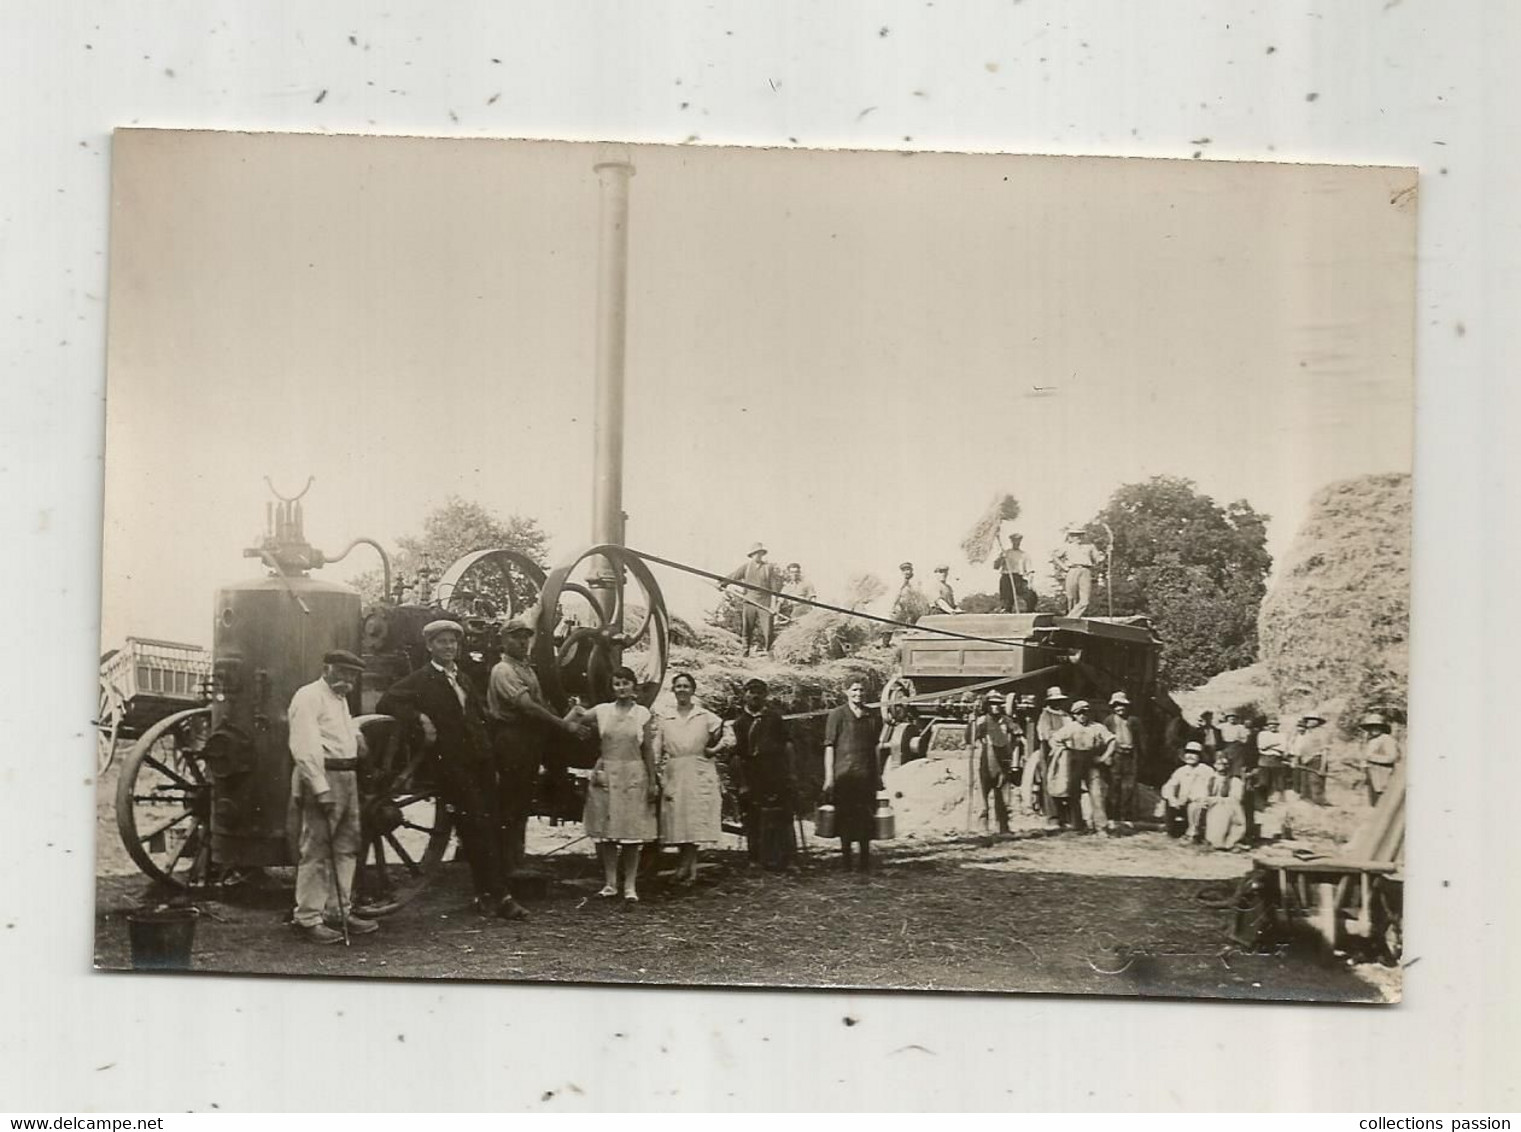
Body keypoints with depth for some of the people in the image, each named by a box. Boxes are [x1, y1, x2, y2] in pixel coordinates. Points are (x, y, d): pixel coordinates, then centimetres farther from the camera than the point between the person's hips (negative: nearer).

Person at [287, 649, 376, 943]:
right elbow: (304, 748, -18)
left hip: (347, 777, 10)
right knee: (316, 850, -8)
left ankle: (339, 911, 22)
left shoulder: (340, 699, 22)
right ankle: (308, 918, -4)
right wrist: (321, 789, -23)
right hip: (322, 778, -10)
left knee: (346, 848, 13)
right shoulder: (309, 697, -9)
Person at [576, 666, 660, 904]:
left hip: (634, 775, -1)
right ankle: (610, 883, 10)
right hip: (606, 775, 1)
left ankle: (630, 886, 0)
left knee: (632, 831, -3)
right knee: (606, 830, 2)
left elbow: (648, 749, 3)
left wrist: (653, 781, 0)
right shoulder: (601, 711, 4)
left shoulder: (642, 713, 3)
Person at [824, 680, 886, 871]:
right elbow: (829, 747, -2)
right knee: (845, 818, 2)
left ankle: (865, 861, 12)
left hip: (866, 776, 3)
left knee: (866, 819, 3)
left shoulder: (871, 717, 12)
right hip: (844, 774, -3)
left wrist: (878, 775, 13)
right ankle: (845, 858, 13)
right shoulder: (837, 715, 1)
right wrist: (829, 778, -7)